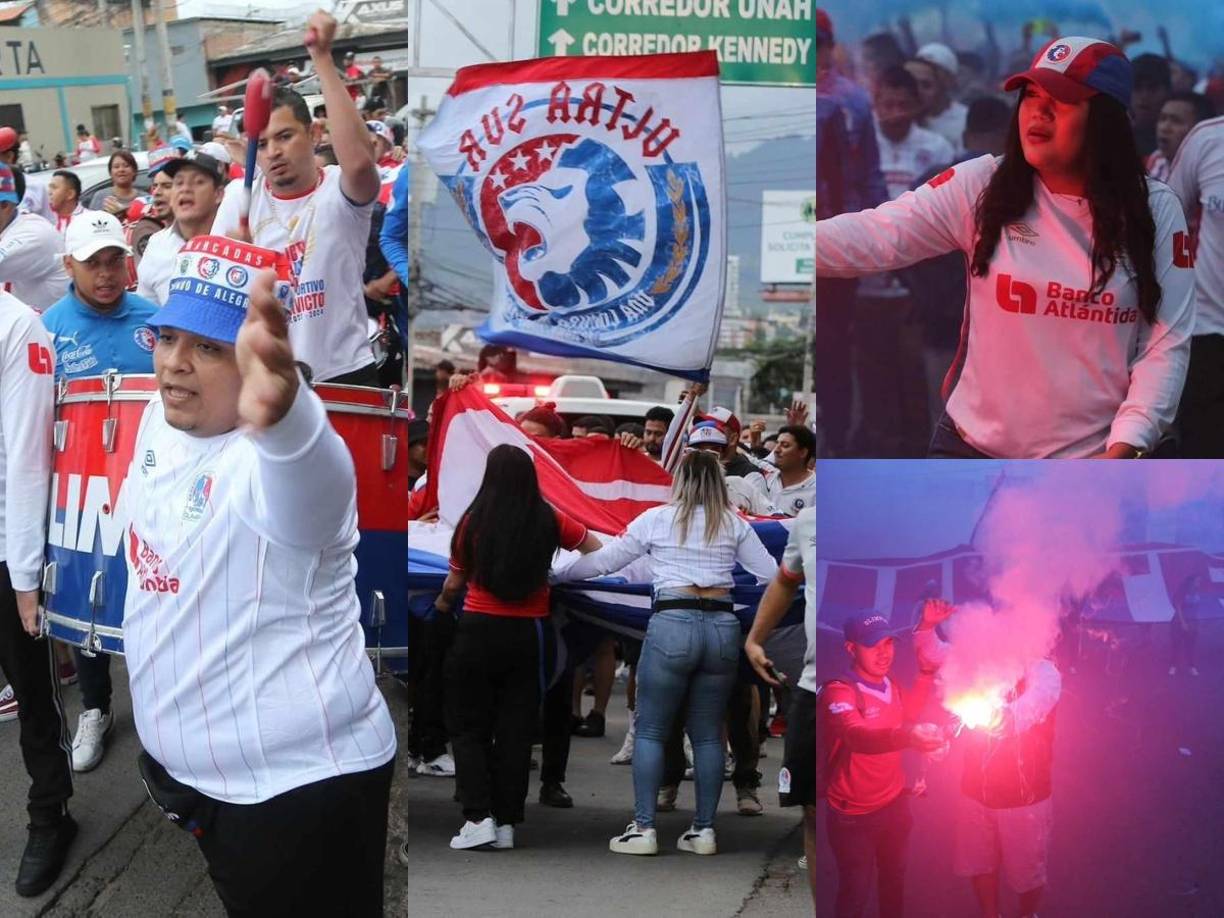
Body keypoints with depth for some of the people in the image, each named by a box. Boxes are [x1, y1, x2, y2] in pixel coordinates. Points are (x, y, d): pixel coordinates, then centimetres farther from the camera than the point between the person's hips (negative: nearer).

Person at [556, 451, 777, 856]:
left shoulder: (656, 519, 6)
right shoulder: (734, 525, 10)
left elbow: (603, 561, 10)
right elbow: (772, 574, 8)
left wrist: (555, 574, 23)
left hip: (672, 624, -3)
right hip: (722, 626, 3)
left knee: (650, 730, 4)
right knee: (708, 734, 10)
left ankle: (643, 828, -1)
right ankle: (704, 829, 10)